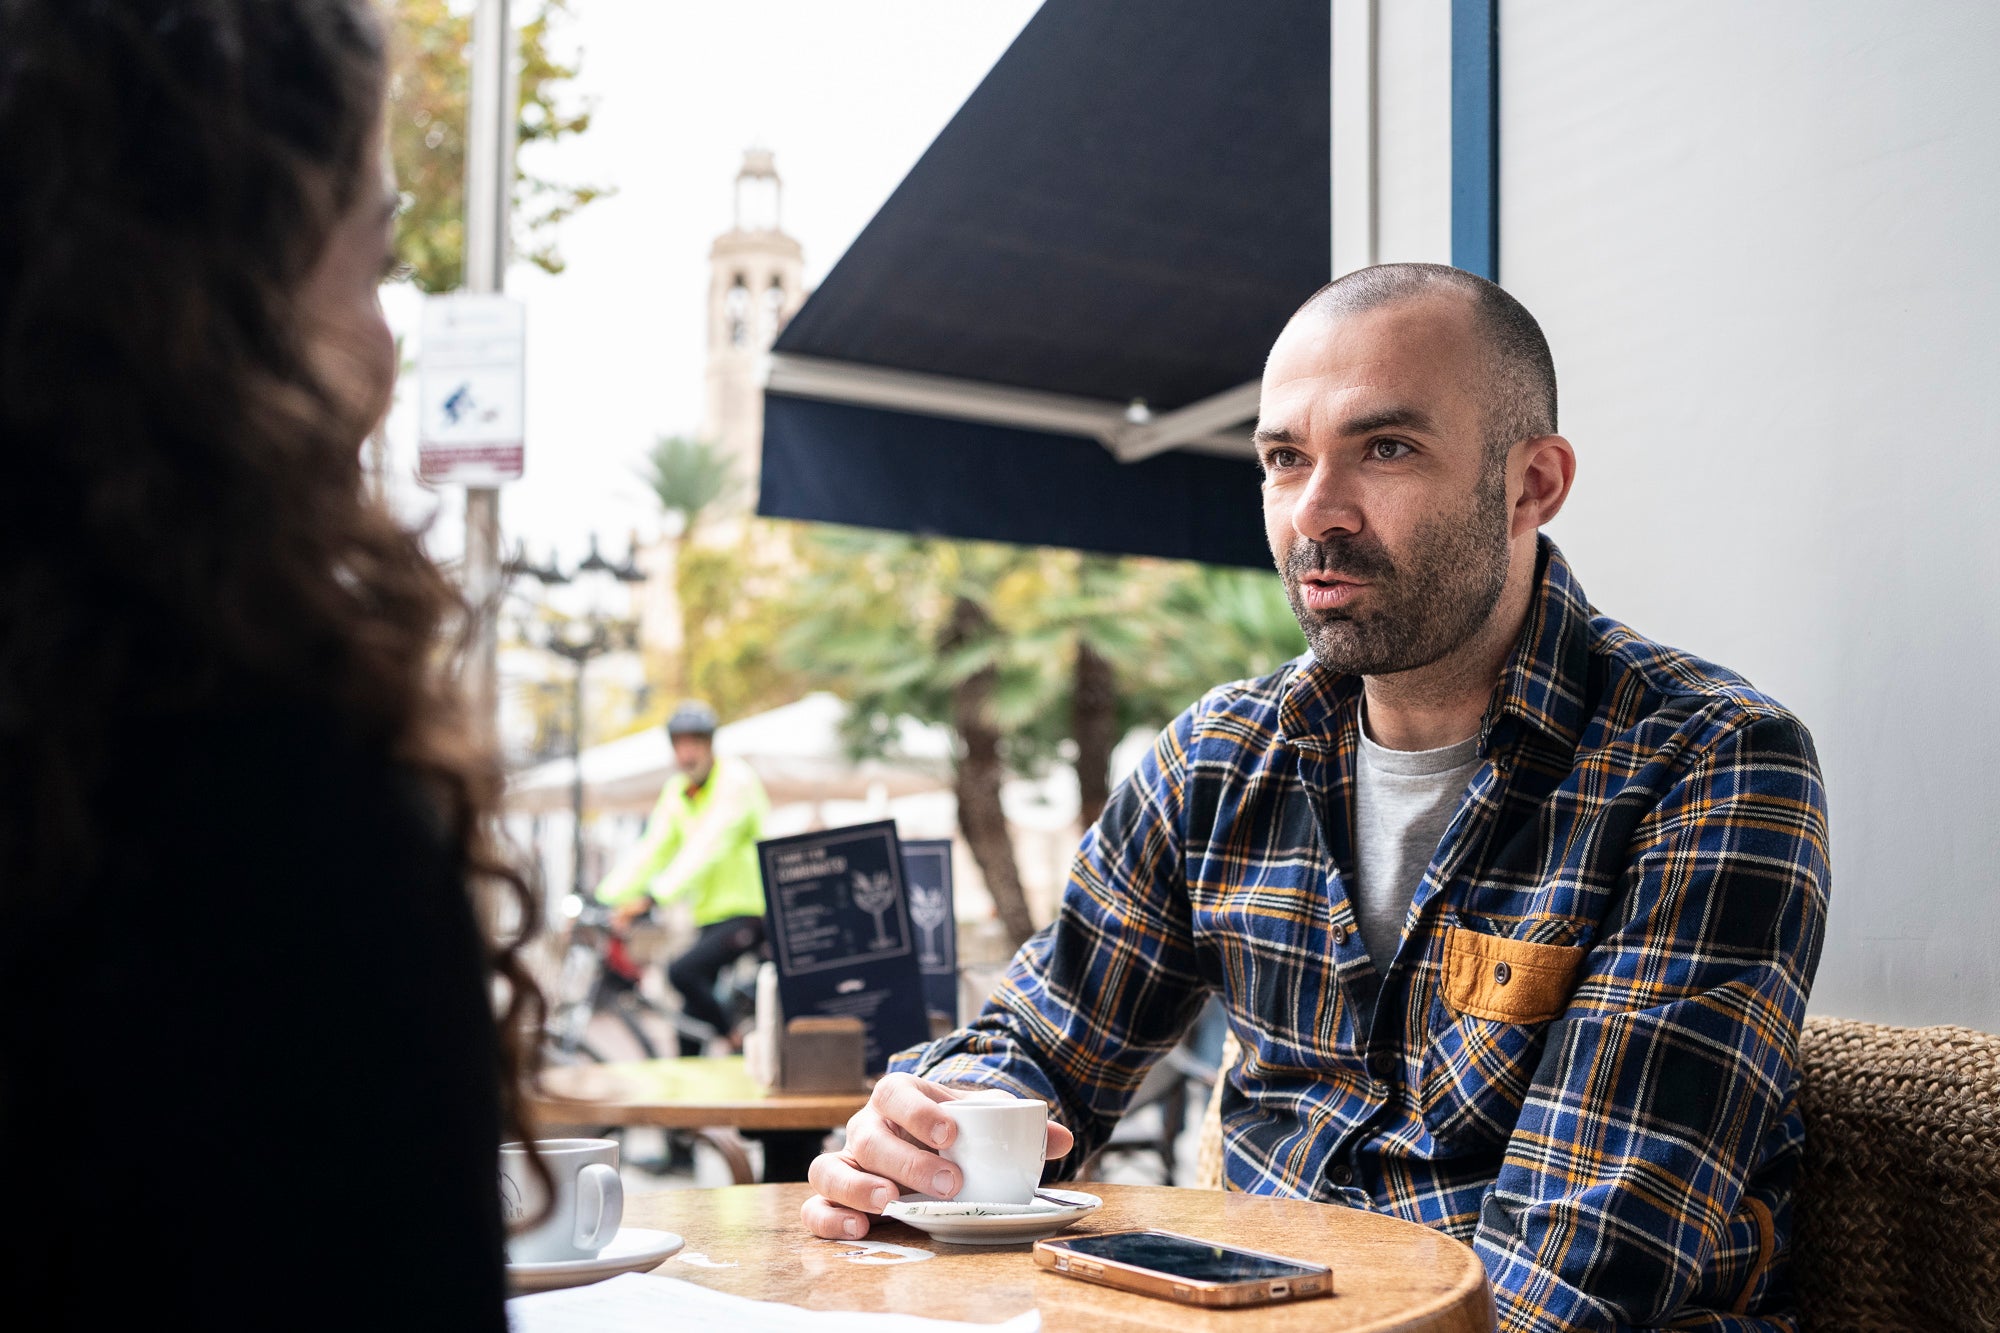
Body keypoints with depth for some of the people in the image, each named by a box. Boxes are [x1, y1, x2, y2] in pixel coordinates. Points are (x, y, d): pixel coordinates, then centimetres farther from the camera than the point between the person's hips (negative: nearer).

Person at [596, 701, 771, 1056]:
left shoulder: (735, 780, -14)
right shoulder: (675, 791, 9)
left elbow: (706, 847, -25)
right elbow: (650, 850, 5)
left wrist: (652, 897, -33)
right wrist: (604, 897, -8)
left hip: (751, 910, -7)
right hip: (711, 916, 7)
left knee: (683, 971, -25)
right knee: (689, 1028, 5)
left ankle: (736, 1042, -7)